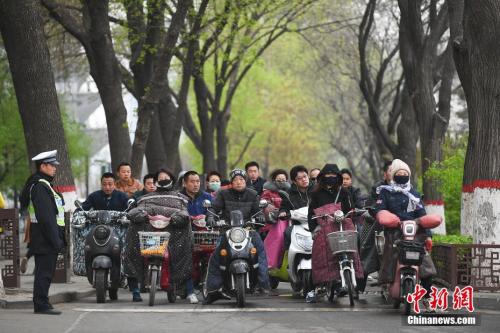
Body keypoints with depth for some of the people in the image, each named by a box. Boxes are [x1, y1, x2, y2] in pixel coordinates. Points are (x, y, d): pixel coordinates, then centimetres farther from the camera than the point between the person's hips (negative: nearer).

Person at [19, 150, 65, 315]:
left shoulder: (44, 184, 19)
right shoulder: (40, 187, -16)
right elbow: (45, 216, -22)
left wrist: (58, 238, 21)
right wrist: (55, 239, -23)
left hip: (48, 238, 10)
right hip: (46, 238, -10)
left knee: (45, 273, 13)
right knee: (44, 272, -7)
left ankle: (41, 304, 18)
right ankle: (41, 305, -5)